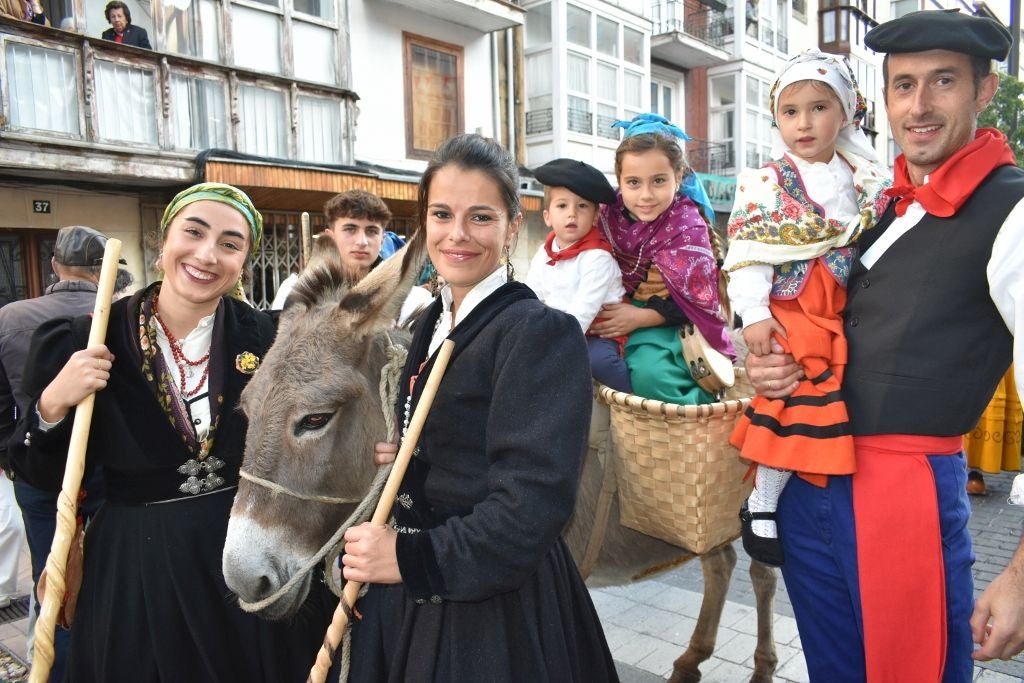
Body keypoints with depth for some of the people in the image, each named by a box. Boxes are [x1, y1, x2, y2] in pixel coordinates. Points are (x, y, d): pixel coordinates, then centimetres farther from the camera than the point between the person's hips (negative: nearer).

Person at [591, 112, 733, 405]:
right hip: (622, 313, 6)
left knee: (649, 372, -32)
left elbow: (692, 301, -18)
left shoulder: (687, 227, -17)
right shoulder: (609, 214, -6)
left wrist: (639, 318, -25)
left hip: (672, 323, -6)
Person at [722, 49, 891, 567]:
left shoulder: (865, 180, 9)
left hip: (848, 314, 5)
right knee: (796, 394, -11)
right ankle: (762, 502, 3)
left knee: (835, 401, 9)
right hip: (792, 312, -5)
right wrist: (754, 315, -15)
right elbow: (747, 252, -9)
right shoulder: (765, 182, -3)